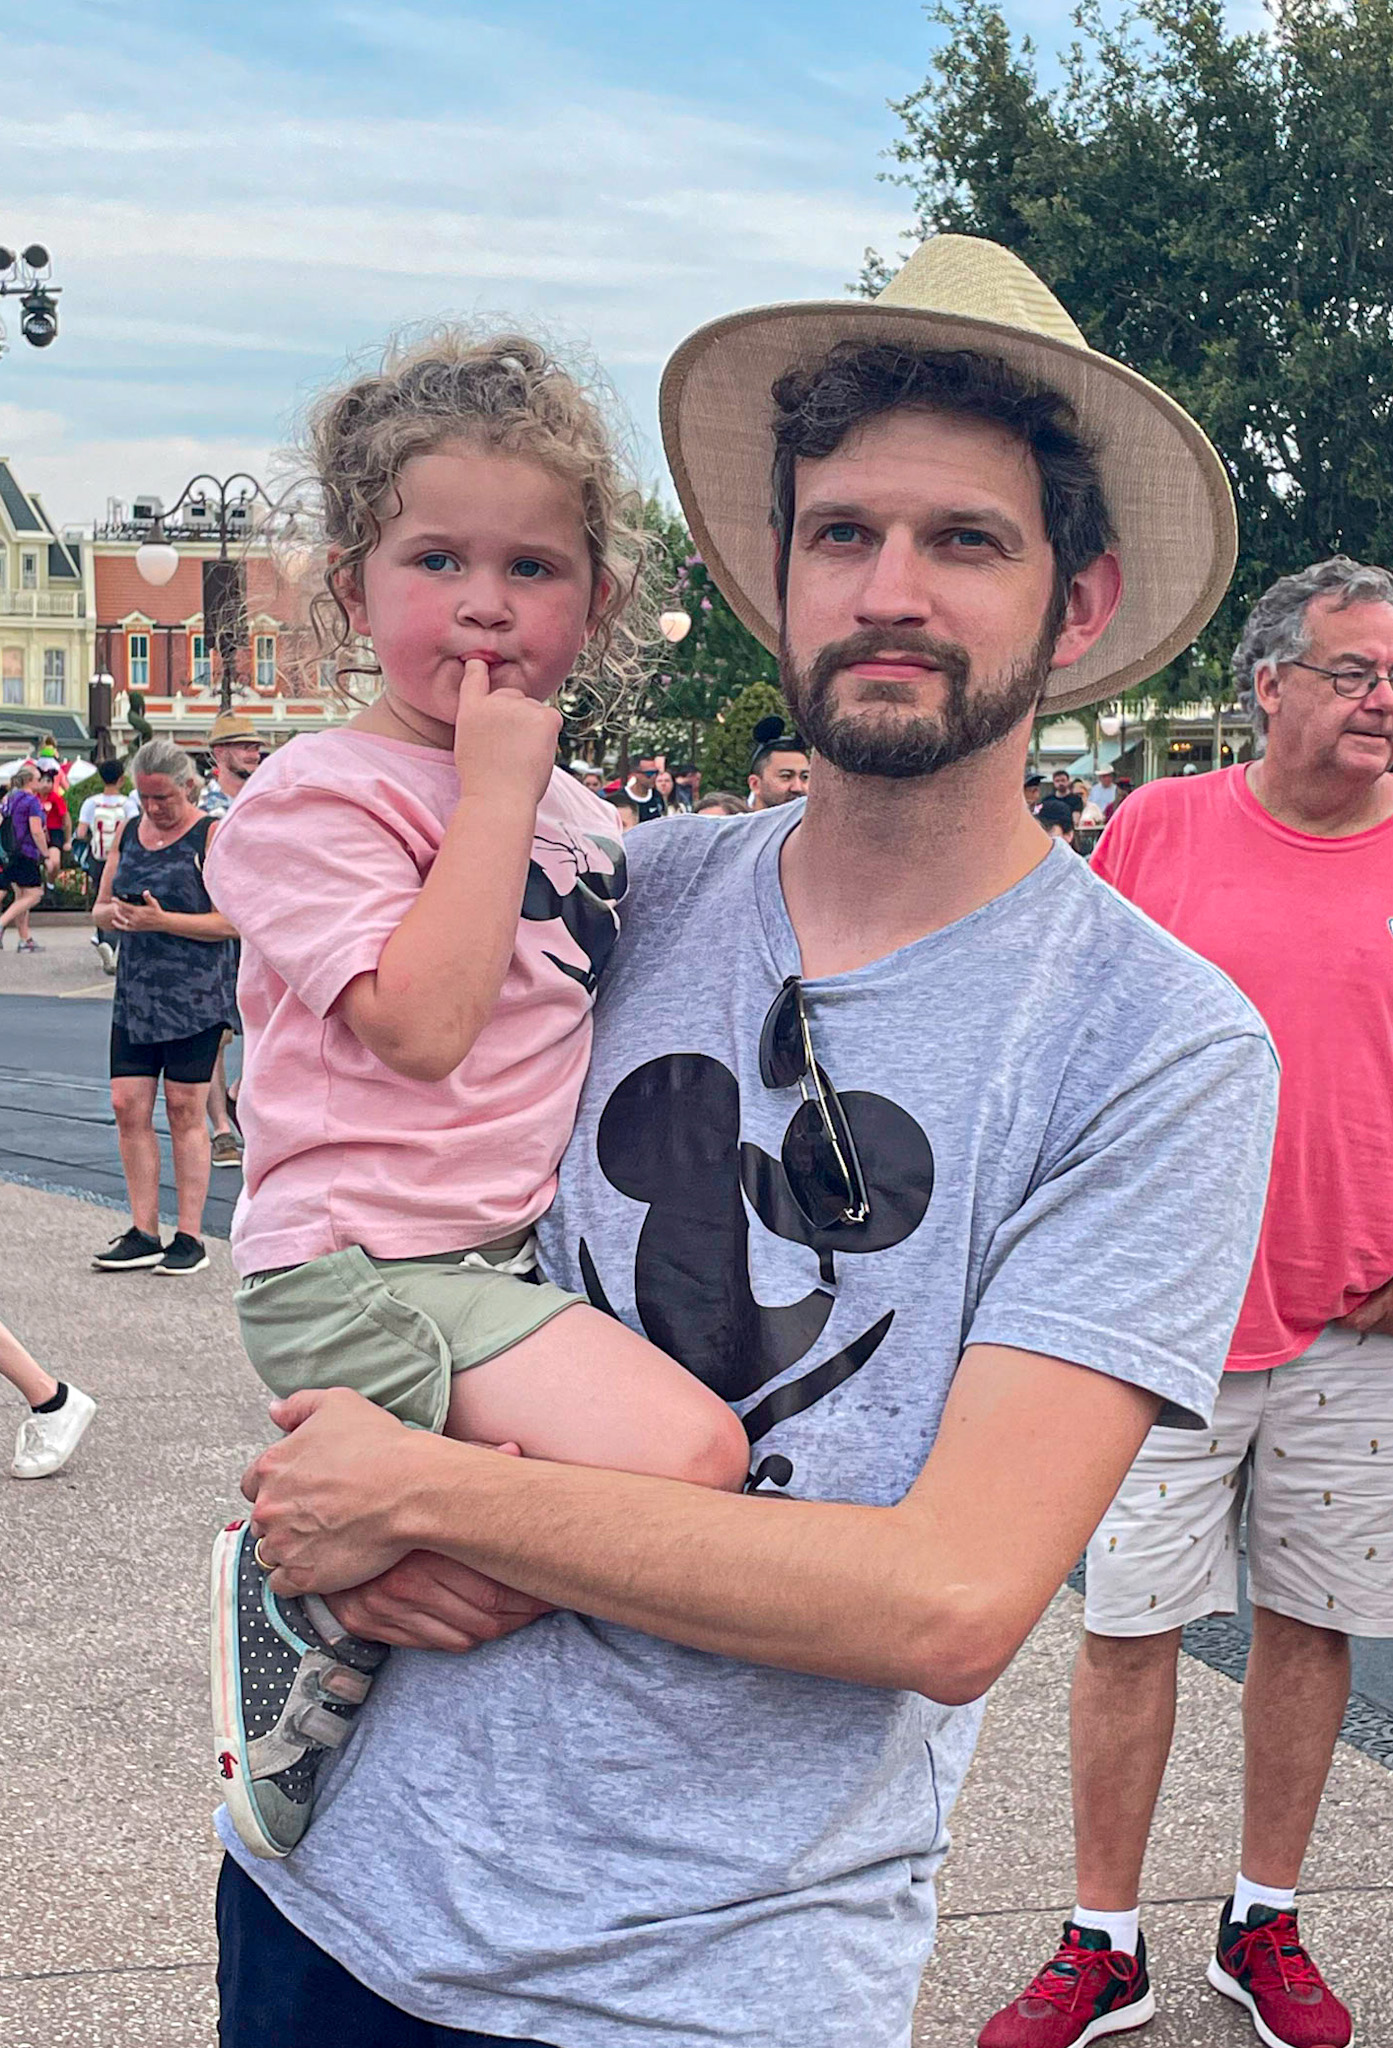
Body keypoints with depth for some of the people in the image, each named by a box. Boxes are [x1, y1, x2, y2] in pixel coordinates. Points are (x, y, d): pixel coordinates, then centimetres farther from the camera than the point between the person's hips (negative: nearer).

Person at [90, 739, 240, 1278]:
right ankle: (143, 1233, 10)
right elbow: (99, 909, 17)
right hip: (135, 991, 6)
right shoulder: (128, 832, 13)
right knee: (128, 1106, 1)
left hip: (196, 994, -6)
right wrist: (115, 914, -7)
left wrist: (161, 920, -20)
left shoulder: (212, 835, -5)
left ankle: (190, 1236, 6)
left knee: (184, 1110, -2)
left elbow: (231, 921, -12)